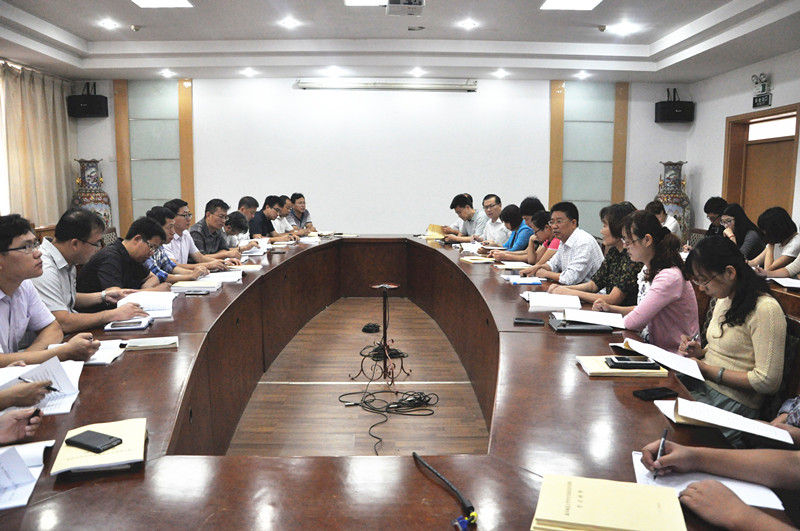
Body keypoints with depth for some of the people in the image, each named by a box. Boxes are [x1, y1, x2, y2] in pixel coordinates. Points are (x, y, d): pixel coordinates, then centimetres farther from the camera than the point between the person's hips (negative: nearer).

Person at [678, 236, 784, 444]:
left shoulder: (765, 310, -16)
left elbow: (767, 381, -18)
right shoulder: (724, 299, 11)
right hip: (702, 385, 8)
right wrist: (701, 352, 3)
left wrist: (707, 369, -17)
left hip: (733, 403, -8)